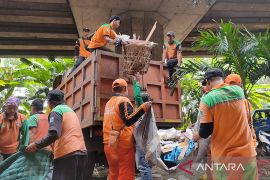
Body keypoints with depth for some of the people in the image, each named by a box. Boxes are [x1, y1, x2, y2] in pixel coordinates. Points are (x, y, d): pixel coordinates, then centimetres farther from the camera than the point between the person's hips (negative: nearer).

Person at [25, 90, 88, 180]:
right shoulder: (70, 111, 24)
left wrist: (36, 145, -5)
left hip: (67, 155, -8)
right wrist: (54, 150, 32)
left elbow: (54, 134, -15)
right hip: (81, 153, 8)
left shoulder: (56, 110, 0)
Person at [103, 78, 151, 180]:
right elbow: (128, 121, -23)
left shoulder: (108, 103, 15)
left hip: (109, 144, 8)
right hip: (122, 144, -7)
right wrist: (143, 108, -27)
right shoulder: (123, 101, -8)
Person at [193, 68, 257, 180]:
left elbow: (205, 132, -11)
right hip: (247, 154, 4)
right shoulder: (239, 90, -1)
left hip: (224, 158, -3)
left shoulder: (207, 99, -15)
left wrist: (196, 136, 11)